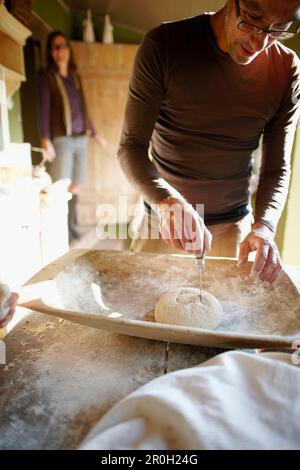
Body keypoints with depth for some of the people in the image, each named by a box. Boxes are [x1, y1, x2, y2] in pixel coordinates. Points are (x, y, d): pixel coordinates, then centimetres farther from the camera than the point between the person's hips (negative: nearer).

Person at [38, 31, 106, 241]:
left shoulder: (75, 76, 18)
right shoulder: (47, 76, 2)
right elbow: (44, 109, -6)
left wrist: (94, 132, 28)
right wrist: (45, 139, -18)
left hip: (81, 138, 5)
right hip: (61, 139, -5)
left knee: (75, 187, 5)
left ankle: (72, 229, 15)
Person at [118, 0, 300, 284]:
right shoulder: (163, 45, -13)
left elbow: (277, 168, -4)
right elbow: (132, 146, -15)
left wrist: (264, 225, -22)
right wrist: (166, 200, -34)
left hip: (233, 228, 2)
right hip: (164, 221, -1)